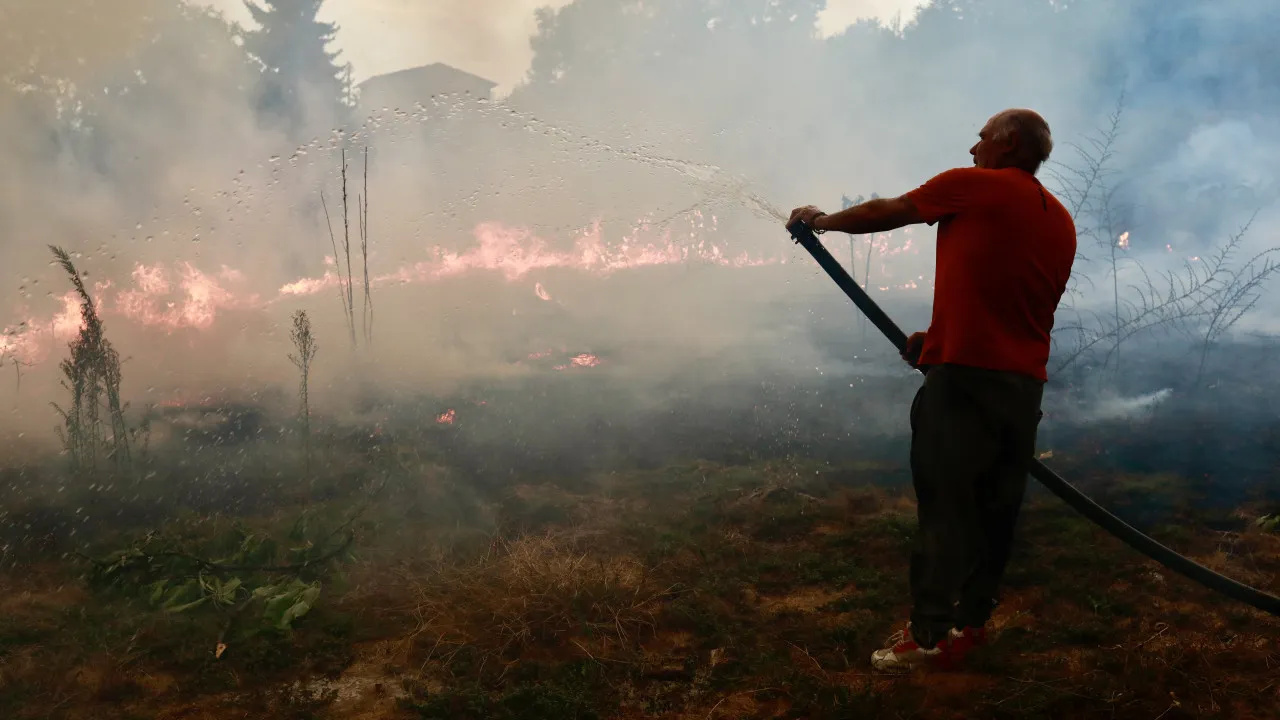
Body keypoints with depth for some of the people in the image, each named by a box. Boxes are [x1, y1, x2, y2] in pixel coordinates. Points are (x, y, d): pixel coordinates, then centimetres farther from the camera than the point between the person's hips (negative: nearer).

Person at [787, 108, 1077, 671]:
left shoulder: (972, 186, -1)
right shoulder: (1061, 223, 18)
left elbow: (883, 214, 8)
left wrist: (822, 219, 25)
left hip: (965, 375, -7)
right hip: (1026, 381, 7)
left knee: (945, 501, -4)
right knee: (995, 504, 11)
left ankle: (930, 634, -1)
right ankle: (972, 620, 19)